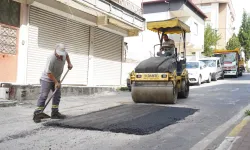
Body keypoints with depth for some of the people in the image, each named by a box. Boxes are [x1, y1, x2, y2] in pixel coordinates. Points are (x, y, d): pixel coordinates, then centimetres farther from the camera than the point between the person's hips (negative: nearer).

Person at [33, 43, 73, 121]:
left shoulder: (63, 52, -12)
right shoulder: (51, 59, -32)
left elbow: (67, 55, 17)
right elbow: (49, 73, -27)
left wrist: (69, 63, 8)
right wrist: (56, 82, -23)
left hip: (56, 78, 7)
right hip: (47, 78, -7)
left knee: (57, 95, 3)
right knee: (44, 95, -12)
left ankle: (55, 112, 8)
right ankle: (37, 112, -7)